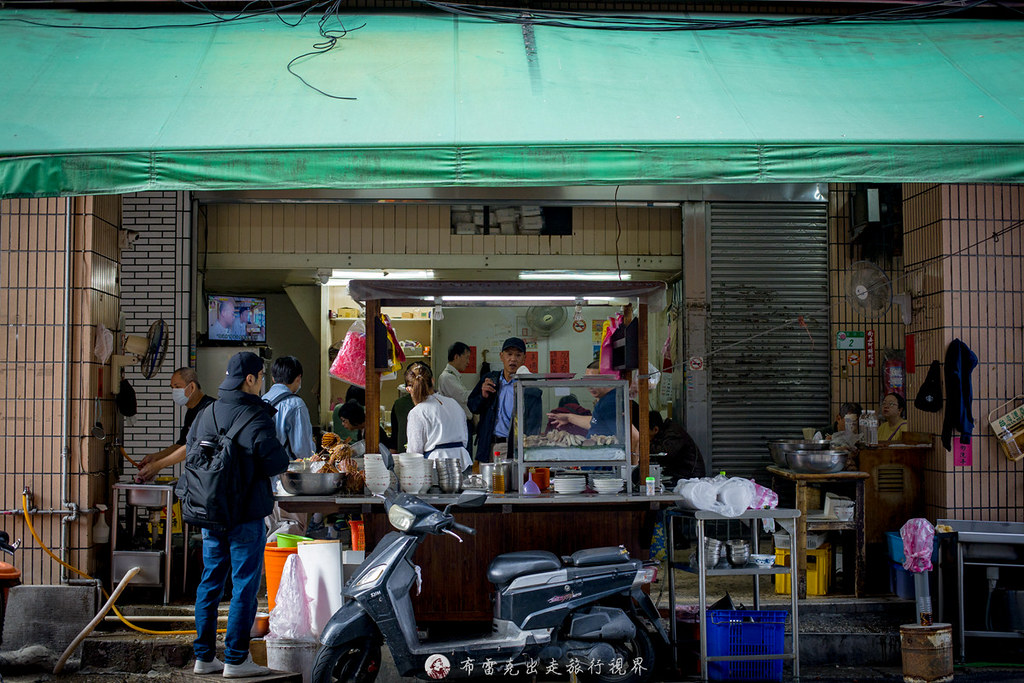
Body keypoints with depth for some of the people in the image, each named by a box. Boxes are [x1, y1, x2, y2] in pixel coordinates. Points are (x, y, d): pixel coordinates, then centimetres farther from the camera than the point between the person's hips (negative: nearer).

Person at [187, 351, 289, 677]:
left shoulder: (206, 414, 7)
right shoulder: (255, 417, -14)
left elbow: (191, 450, 14)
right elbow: (275, 462, -18)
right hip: (245, 513, -7)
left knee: (210, 581, 13)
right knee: (245, 584, 1)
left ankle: (204, 656, 18)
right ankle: (236, 659, 3)